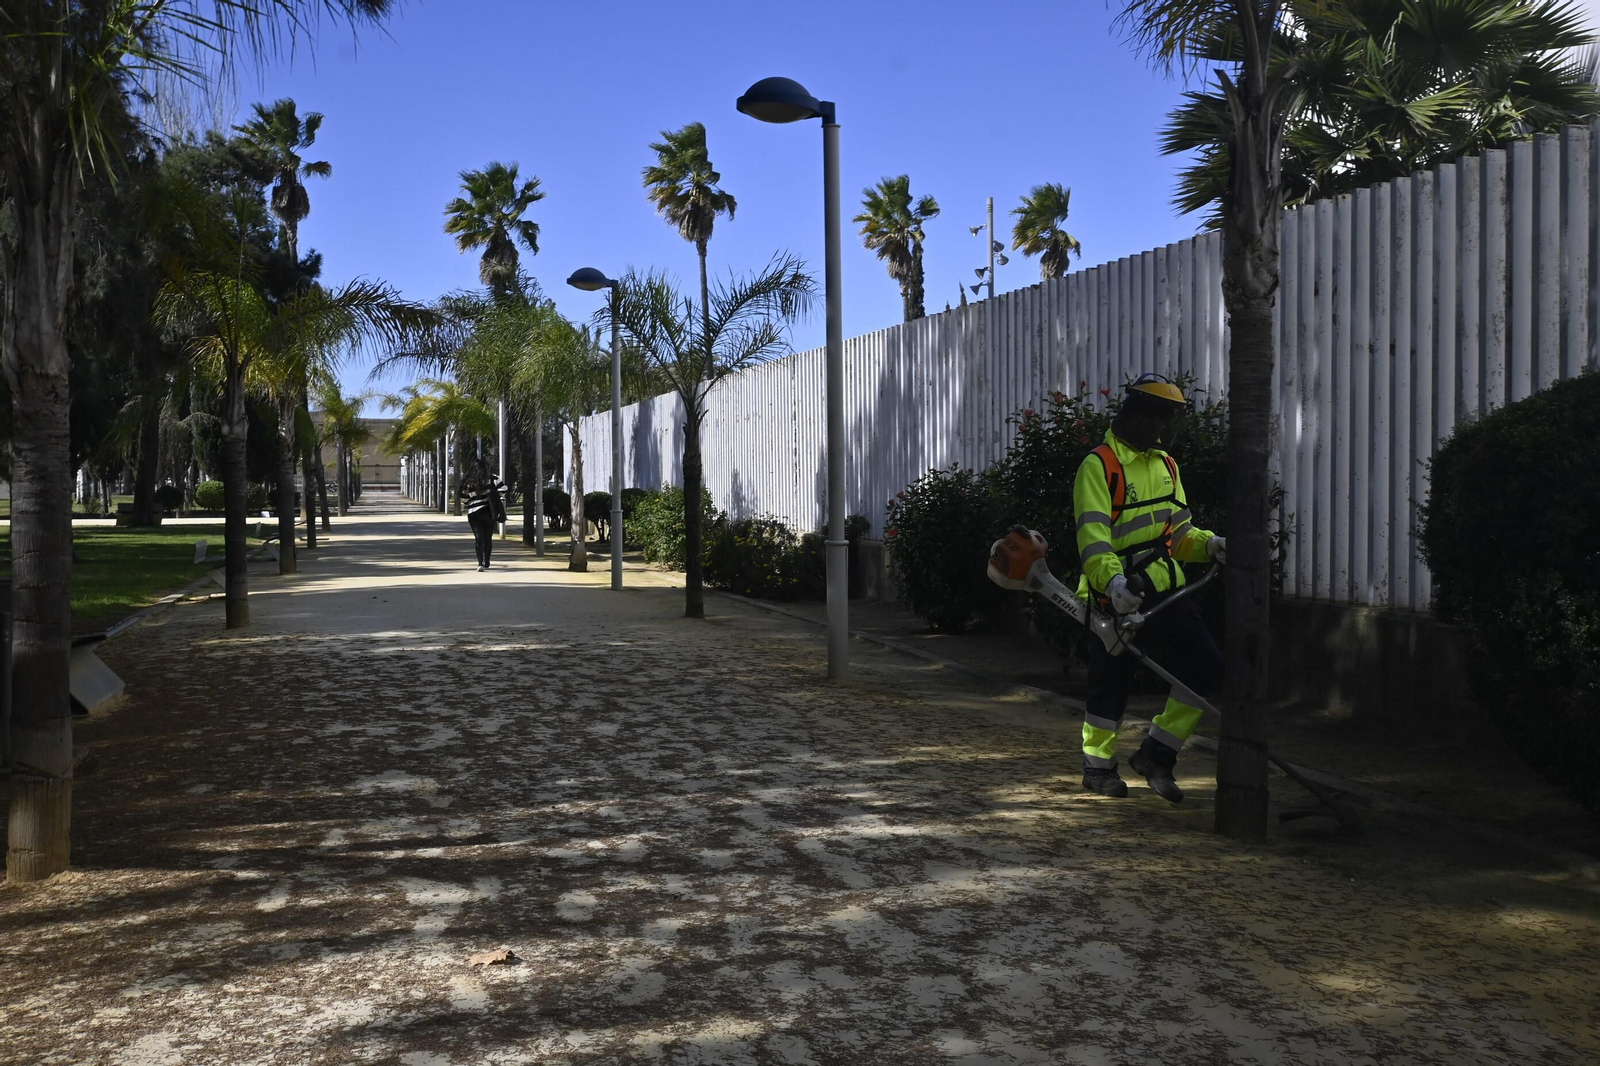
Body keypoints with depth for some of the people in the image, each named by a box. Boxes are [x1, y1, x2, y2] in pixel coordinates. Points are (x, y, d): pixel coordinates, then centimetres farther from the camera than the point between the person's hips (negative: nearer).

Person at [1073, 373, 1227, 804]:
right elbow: (1093, 537, -21)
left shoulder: (1165, 466, 16)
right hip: (1115, 597, -7)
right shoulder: (1099, 466, -10)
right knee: (1111, 684, 4)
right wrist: (1113, 580, -36)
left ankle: (1156, 753, 10)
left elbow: (1179, 533, 19)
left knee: (1207, 670, -1)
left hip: (1163, 592, 7)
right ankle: (1097, 765, 24)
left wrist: (1210, 544, -1)